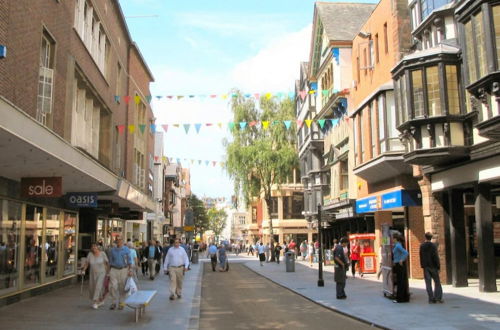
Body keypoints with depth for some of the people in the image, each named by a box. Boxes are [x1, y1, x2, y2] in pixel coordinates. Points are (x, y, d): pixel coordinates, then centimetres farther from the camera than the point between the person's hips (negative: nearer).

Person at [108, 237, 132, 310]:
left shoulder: (126, 249, 2)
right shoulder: (112, 250, 7)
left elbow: (129, 261, 4)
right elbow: (110, 261, 13)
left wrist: (130, 270, -3)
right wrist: (110, 270, 11)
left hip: (123, 269, -1)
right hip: (114, 269, 1)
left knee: (122, 287, 4)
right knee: (113, 286, -9)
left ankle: (121, 303, 15)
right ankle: (113, 302, 2)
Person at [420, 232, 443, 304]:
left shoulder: (422, 246, 3)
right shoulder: (433, 245, -8)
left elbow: (421, 257, 7)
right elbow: (436, 257, -10)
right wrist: (438, 267, -6)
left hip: (426, 266, 3)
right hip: (433, 266, -3)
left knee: (428, 283, 4)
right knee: (437, 282, 8)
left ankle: (431, 299, 2)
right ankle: (438, 297, 2)